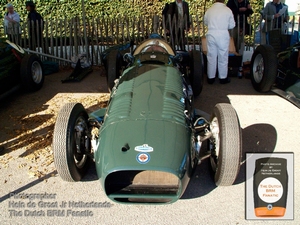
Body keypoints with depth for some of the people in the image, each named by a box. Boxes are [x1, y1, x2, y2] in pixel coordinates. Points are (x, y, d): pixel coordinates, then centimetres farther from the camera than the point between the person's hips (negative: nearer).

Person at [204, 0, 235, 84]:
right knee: (223, 57, 8)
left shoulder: (209, 10, -2)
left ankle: (210, 78, 18)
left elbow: (205, 22, 11)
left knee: (211, 57, 10)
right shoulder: (227, 10, -6)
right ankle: (223, 78, 17)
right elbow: (232, 25, 1)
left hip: (211, 35, 2)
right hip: (223, 36, -2)